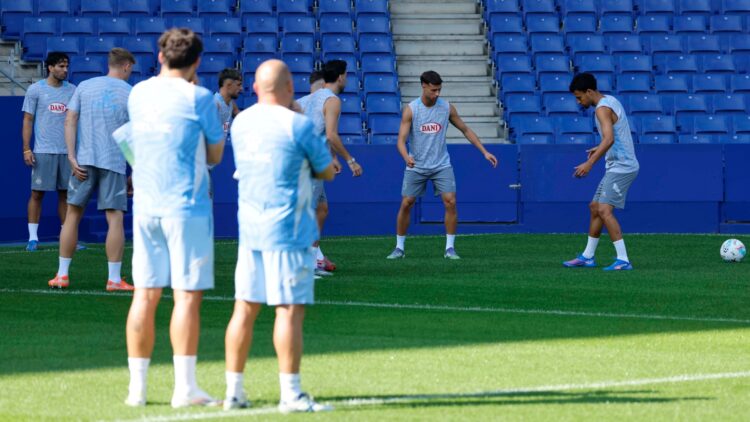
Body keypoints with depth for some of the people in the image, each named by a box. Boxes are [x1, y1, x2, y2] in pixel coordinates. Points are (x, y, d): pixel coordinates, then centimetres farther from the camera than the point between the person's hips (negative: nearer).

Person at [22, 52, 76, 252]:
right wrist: (26, 149, -6)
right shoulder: (36, 90, 0)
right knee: (37, 193, -2)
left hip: (67, 151, 3)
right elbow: (28, 121, 1)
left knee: (66, 194, 5)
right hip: (43, 151, -3)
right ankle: (33, 237, 1)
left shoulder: (72, 90, 9)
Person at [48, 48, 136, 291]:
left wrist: (72, 157, -2)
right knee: (115, 218, -1)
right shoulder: (131, 94, 2)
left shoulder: (84, 87, 7)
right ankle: (114, 279, -4)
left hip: (84, 161, 2)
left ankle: (62, 274, 10)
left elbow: (70, 121, 0)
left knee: (73, 214, 9)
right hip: (114, 162, -2)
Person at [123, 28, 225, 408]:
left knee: (144, 296, 6)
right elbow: (215, 155, 1)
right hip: (186, 206, -5)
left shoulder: (138, 94, 8)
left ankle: (137, 386, 7)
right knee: (187, 296, -3)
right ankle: (184, 388, -6)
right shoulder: (198, 98, -7)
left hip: (144, 206, 5)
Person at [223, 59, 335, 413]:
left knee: (245, 308, 8)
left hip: (249, 229, 6)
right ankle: (290, 394, -6)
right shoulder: (297, 125, -11)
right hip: (288, 230, -6)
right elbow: (327, 171, 0)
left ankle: (234, 390, 11)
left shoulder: (240, 123, 8)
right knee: (290, 309, -5)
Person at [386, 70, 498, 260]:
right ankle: (399, 248, 12)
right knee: (406, 204, -2)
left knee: (450, 202, -12)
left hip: (441, 165, 1)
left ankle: (450, 248, -3)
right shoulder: (410, 110, -10)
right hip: (416, 167, -1)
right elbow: (401, 140, -16)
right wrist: (407, 157, -37)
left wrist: (484, 152, 3)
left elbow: (466, 130, 8)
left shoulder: (447, 108, -3)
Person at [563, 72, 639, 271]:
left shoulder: (603, 109, -17)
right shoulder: (611, 101, 13)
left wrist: (590, 163, -34)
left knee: (604, 210, -16)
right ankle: (587, 257, 24)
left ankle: (623, 260, -19)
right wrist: (600, 148, 31)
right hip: (616, 167, 10)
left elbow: (609, 139, -31)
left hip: (621, 167, -10)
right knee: (595, 208, 16)